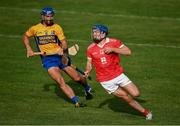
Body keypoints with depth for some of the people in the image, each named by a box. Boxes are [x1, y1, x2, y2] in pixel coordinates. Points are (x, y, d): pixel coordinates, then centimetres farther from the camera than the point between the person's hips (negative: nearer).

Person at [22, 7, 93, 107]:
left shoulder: (57, 27, 0)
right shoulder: (35, 29, 2)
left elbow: (63, 41, -8)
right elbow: (26, 36, 19)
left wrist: (64, 49, -29)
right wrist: (29, 49, 7)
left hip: (60, 55, 0)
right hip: (47, 59, 0)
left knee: (77, 78, 2)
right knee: (60, 82, -19)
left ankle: (87, 88, 35)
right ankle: (76, 102, -15)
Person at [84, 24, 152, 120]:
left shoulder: (114, 42, -8)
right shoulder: (90, 49, -2)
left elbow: (128, 52, -14)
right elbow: (89, 62, 11)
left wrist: (112, 49, -23)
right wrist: (88, 71, -11)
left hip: (118, 75, 0)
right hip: (106, 81, 0)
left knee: (135, 93, -9)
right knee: (127, 98, 1)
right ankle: (145, 112, 19)